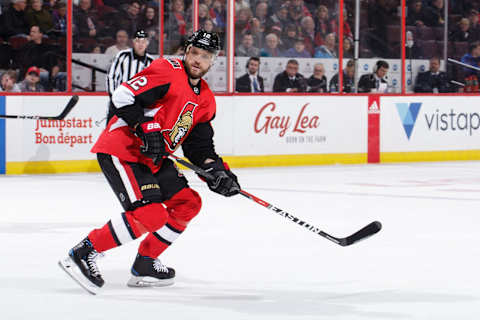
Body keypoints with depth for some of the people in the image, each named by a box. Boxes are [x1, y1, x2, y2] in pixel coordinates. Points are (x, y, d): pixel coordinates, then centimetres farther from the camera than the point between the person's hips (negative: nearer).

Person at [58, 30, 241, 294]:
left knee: (188, 203, 10)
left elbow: (199, 145, 15)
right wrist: (146, 130, -26)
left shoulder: (205, 99, 14)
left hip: (152, 159, 10)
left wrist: (216, 171, -1)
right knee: (151, 215, -22)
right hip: (120, 150, -10)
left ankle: (145, 265, 19)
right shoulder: (168, 70, -12)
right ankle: (82, 254, -13)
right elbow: (123, 95, -20)